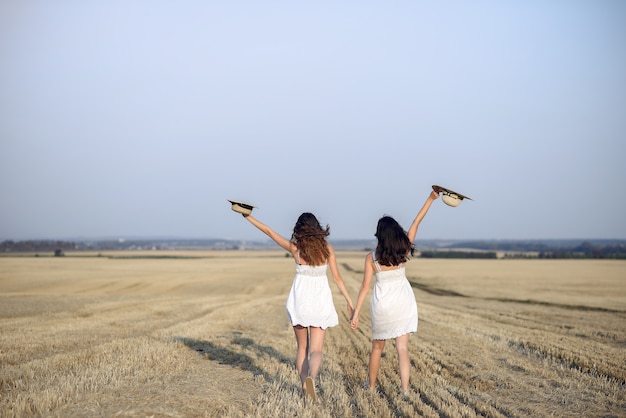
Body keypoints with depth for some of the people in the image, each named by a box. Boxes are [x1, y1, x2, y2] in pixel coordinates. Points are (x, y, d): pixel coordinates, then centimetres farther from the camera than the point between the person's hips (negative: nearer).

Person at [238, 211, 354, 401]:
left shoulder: (295, 248, -5)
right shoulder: (327, 248, -3)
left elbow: (268, 231, 1)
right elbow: (337, 277, -1)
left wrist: (249, 217, 11)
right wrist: (349, 301, 7)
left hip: (300, 300, 0)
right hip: (320, 301, 0)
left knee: (302, 347, 17)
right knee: (316, 350, -1)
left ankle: (305, 387, 17)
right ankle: (311, 377, -30)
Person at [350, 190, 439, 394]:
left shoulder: (371, 258, -11)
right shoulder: (404, 250, -7)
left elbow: (365, 287, -10)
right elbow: (417, 222, 0)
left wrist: (356, 313, -5)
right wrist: (431, 198, 6)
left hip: (382, 306, 0)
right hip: (404, 303, 1)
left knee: (377, 346, 18)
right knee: (402, 348, 1)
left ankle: (371, 384, 35)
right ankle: (405, 388, -10)